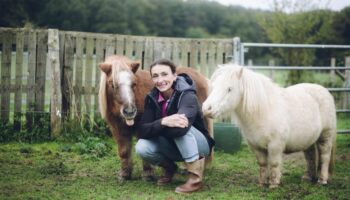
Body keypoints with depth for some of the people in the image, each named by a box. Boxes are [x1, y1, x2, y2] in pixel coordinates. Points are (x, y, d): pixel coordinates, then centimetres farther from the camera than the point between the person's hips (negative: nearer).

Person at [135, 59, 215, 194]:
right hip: (174, 146, 5)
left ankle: (196, 177, -25)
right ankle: (169, 167, 8)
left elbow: (180, 127, -44)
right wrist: (163, 122, -41)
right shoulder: (152, 98, -10)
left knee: (179, 127, -35)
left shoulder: (187, 95, -26)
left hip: (199, 145, -5)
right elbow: (142, 131, -21)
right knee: (141, 148, -23)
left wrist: (154, 128, -29)